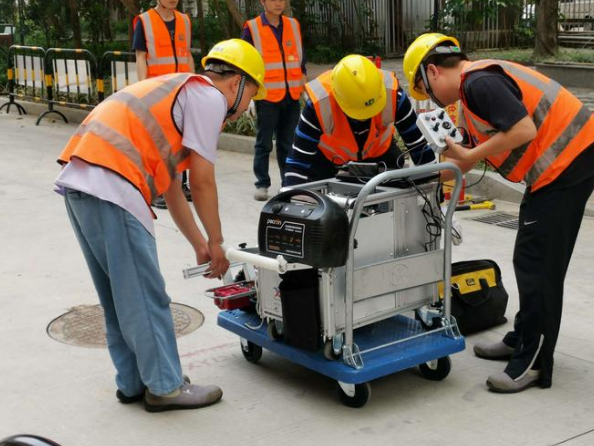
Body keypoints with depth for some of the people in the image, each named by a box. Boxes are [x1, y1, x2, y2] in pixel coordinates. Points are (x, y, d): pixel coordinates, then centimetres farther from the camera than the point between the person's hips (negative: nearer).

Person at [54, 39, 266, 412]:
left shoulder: (180, 93, 29)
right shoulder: (209, 96, 0)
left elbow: (172, 189, 30)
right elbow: (202, 182, -2)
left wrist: (200, 245, 31)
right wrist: (216, 242, 10)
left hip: (78, 181, 10)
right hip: (110, 187, -10)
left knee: (118, 294, 17)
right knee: (145, 295, 0)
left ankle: (133, 382, 27)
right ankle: (165, 387, 11)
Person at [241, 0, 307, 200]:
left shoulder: (294, 25, 11)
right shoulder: (252, 28, -2)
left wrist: (304, 85, 11)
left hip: (292, 97, 4)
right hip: (266, 97, -3)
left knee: (288, 143, 8)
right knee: (264, 144, 1)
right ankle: (262, 184, 7)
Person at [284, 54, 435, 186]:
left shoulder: (392, 93, -35)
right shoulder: (319, 103, -40)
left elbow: (416, 139, -22)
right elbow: (299, 159, -31)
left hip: (378, 152, 2)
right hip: (328, 157, -1)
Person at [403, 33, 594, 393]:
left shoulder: (479, 82, -17)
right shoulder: (477, 83, 16)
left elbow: (524, 130, -25)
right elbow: (474, 154, 22)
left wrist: (468, 156, -15)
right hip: (562, 164, 11)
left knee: (538, 265, -6)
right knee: (533, 261, 18)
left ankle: (534, 363, 3)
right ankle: (523, 340, 31)